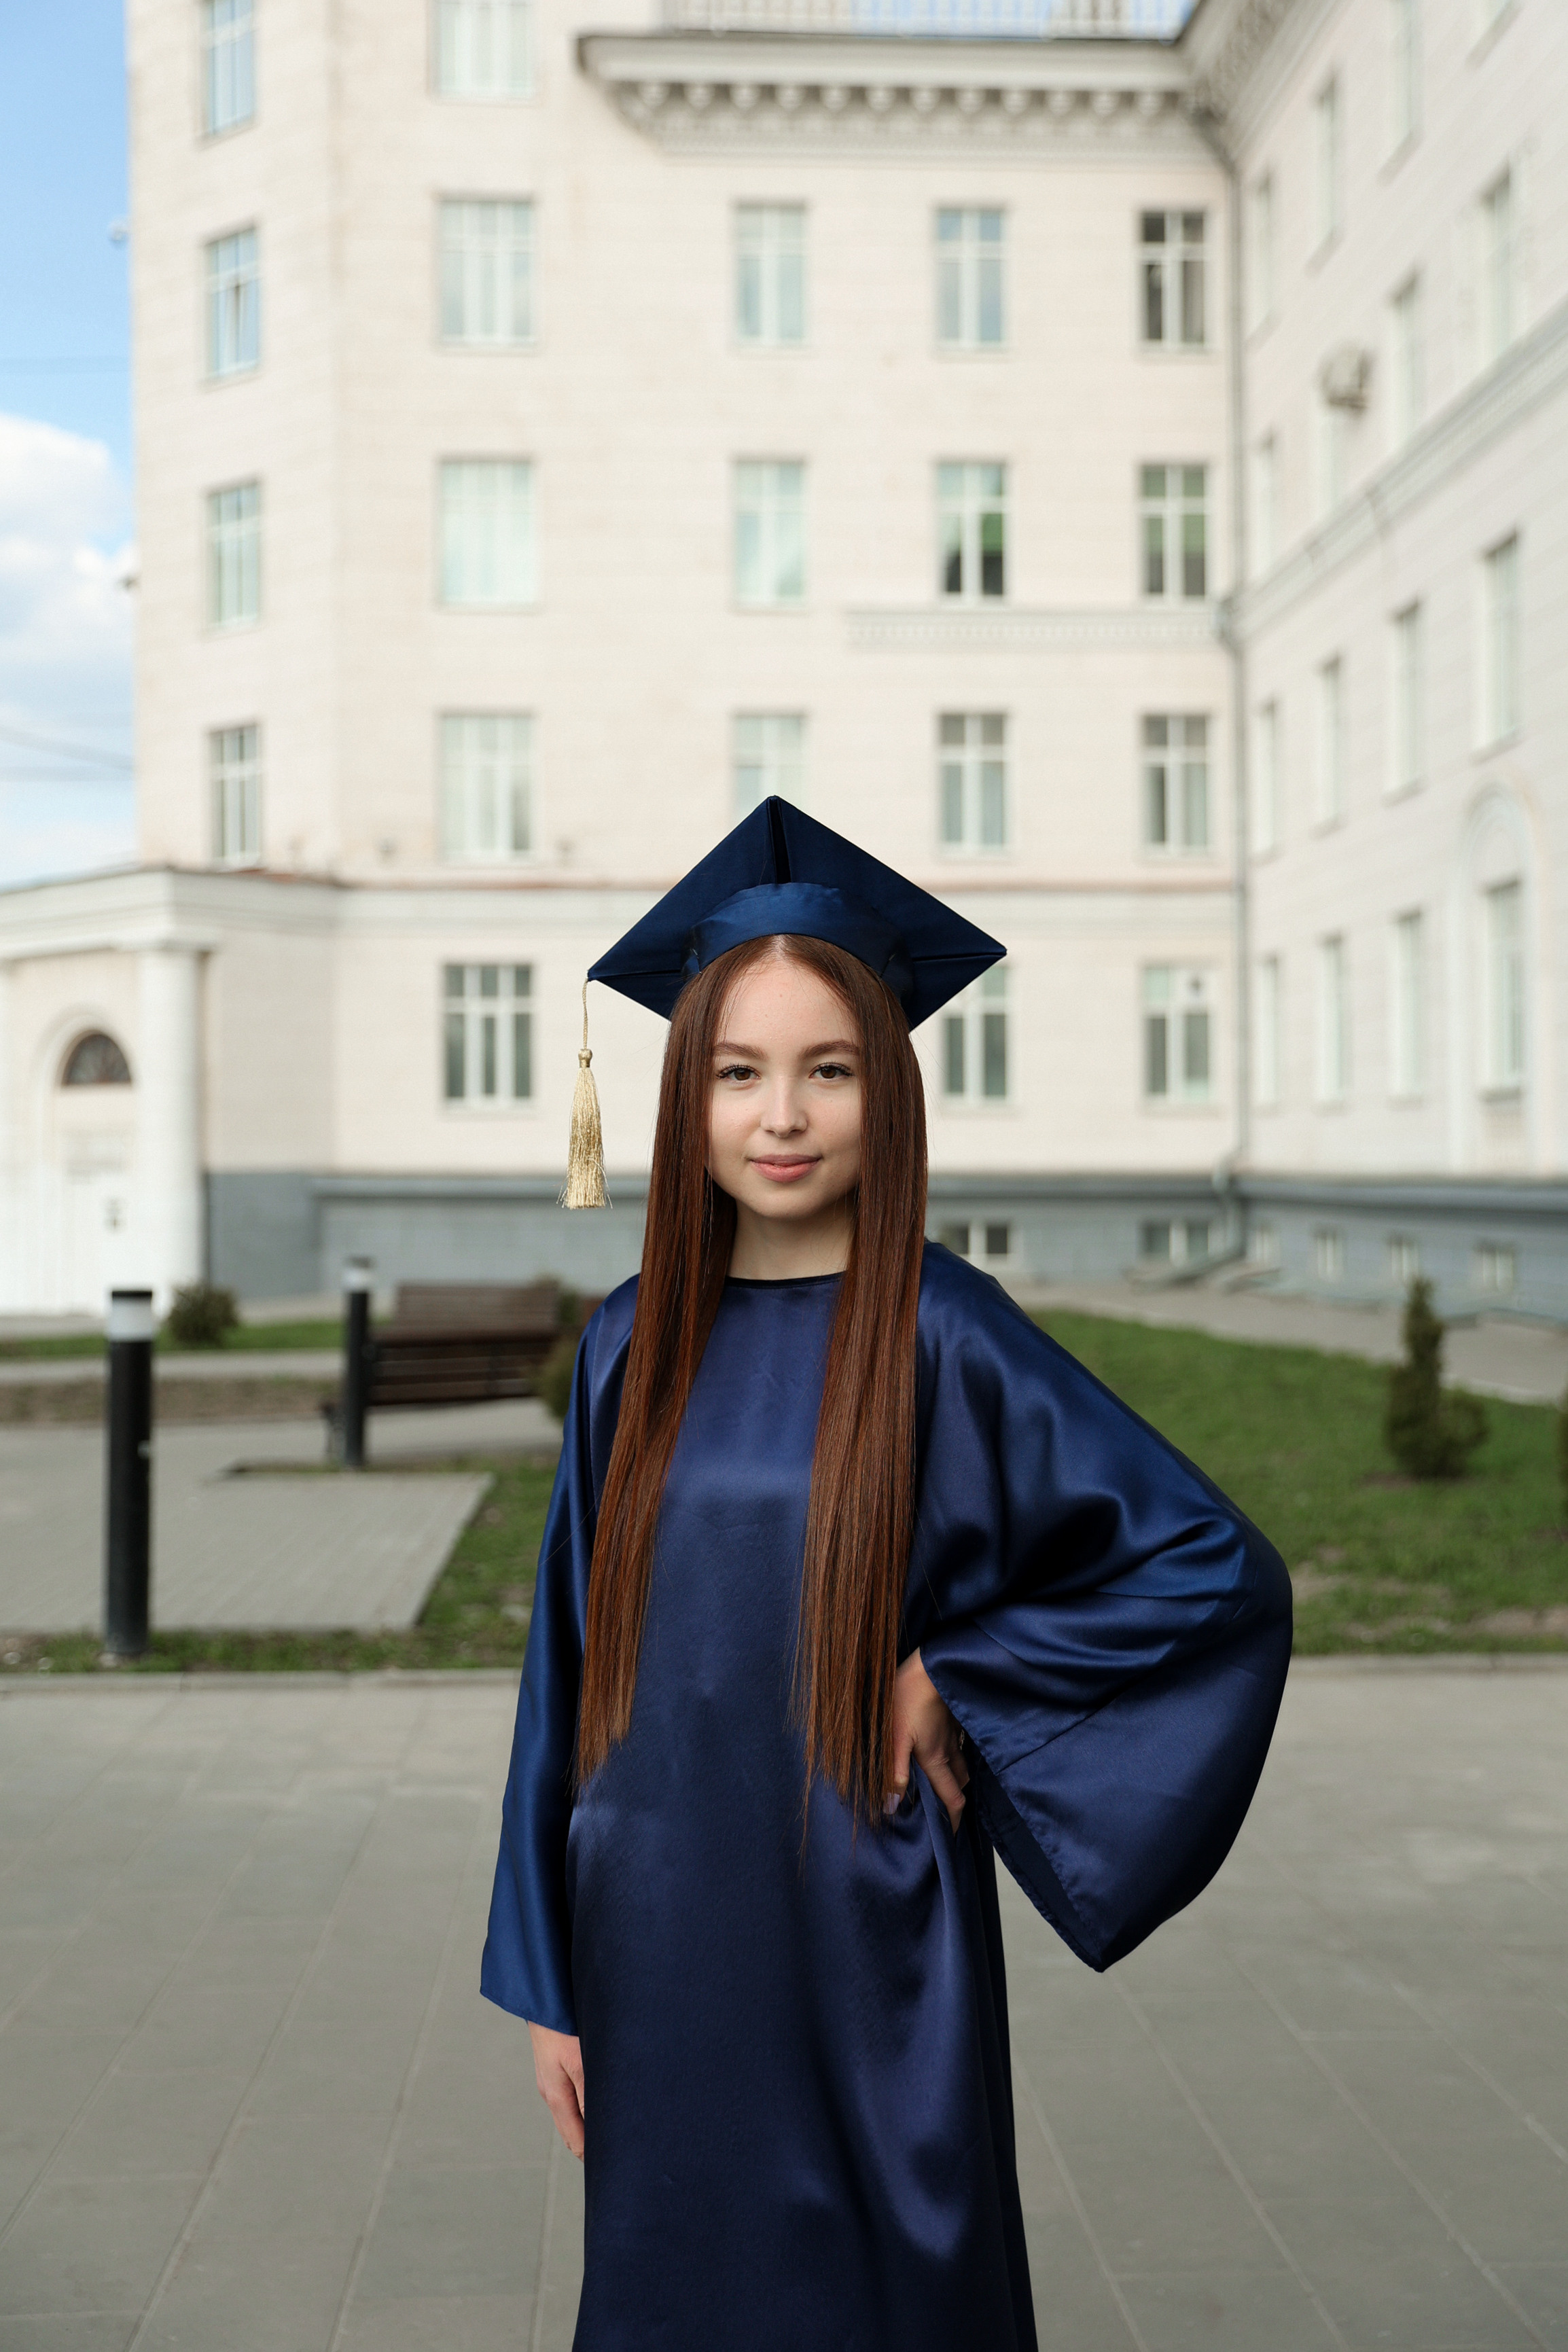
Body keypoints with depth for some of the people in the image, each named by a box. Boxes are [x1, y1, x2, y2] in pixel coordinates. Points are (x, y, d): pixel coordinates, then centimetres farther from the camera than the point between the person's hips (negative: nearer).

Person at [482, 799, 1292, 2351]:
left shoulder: (943, 1340, -11)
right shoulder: (633, 1349, 1)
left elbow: (1220, 1570, -10)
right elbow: (573, 1670, 6)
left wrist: (952, 1680, -13)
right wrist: (547, 1975, 5)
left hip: (868, 1950, -4)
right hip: (660, 1950, 4)